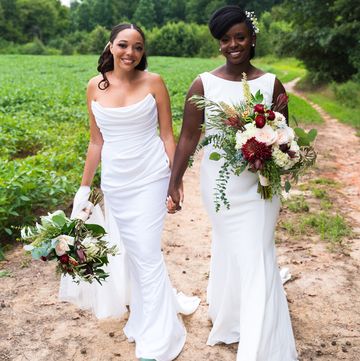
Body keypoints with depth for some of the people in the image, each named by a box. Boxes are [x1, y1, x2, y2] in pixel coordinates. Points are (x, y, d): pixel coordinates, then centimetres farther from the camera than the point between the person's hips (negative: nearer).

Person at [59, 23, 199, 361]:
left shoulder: (153, 82, -5)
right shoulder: (95, 86, 2)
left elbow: (167, 134, -2)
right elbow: (96, 141, 8)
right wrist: (85, 185, 11)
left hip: (149, 177, -3)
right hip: (114, 180, 3)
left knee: (147, 253, -3)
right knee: (131, 250, 13)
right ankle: (146, 315, 36)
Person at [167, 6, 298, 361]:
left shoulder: (271, 83, -1)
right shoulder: (203, 84, -4)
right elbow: (188, 136, -3)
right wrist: (174, 183, -6)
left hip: (259, 185, 0)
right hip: (219, 182, 0)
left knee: (256, 256, 1)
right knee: (228, 248, 16)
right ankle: (226, 313, 46)